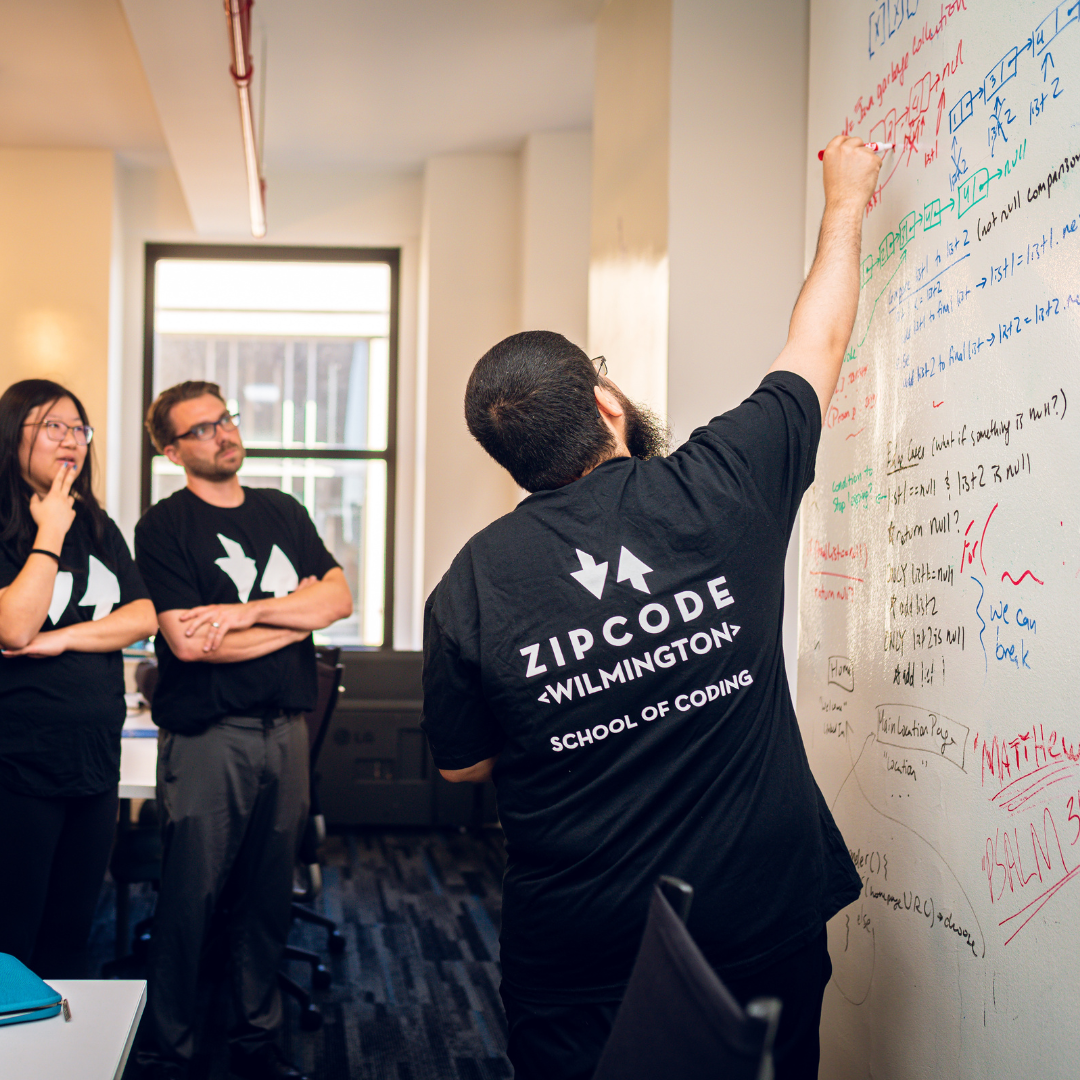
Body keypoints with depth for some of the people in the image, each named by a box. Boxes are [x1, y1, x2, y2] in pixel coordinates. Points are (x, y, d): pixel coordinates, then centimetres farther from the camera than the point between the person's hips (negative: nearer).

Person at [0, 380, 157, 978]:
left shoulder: (98, 529, 13)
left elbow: (143, 617, 5)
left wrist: (62, 639, -10)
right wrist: (51, 533, -14)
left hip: (96, 757, 6)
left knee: (72, 933, 14)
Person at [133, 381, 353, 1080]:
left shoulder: (283, 512, 14)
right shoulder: (164, 528, -3)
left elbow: (340, 598, 3)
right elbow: (188, 642, -15)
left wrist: (248, 611, -12)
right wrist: (299, 611, -4)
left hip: (286, 727, 5)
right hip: (207, 734, -5)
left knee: (269, 898, 11)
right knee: (191, 900, -2)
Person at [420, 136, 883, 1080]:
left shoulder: (471, 585, -11)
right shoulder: (719, 492, -13)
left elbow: (462, 766, 4)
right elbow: (820, 343, 4)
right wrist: (846, 205, 20)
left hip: (576, 958, 0)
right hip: (761, 927, 0)